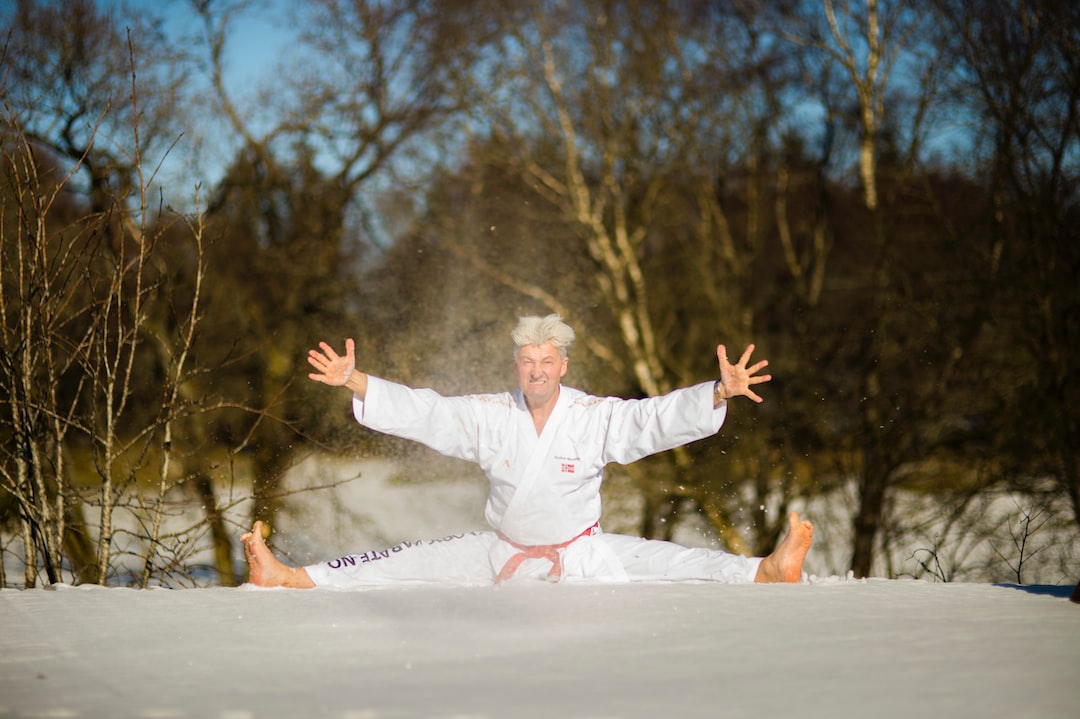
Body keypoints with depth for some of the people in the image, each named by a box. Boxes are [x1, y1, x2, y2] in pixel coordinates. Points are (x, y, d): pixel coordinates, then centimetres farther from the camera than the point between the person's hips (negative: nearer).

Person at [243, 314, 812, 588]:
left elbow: (659, 417, -22)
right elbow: (418, 411, -6)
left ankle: (766, 573, -39)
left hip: (582, 555, -2)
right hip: (501, 555, 2)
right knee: (406, 563, -8)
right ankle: (291, 579, -12)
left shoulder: (596, 418, -12)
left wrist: (719, 392, -39)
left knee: (672, 563, -22)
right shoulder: (490, 417, -5)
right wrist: (353, 380, -16)